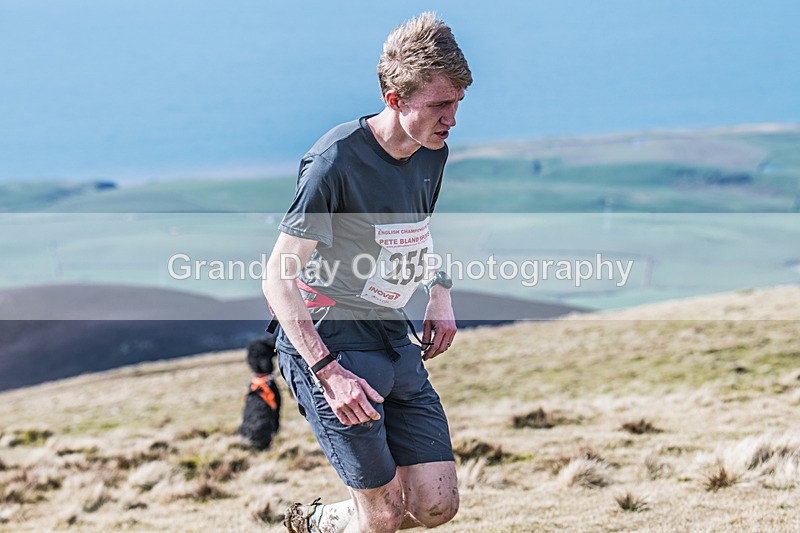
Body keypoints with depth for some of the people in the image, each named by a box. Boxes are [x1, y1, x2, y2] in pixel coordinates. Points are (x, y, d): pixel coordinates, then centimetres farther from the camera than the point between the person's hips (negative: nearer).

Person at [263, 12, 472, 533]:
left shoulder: (433, 155, 4)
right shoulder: (336, 161, -19)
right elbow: (278, 280, -19)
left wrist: (441, 299, 12)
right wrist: (330, 372, -26)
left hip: (395, 342, 7)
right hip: (326, 340, -7)